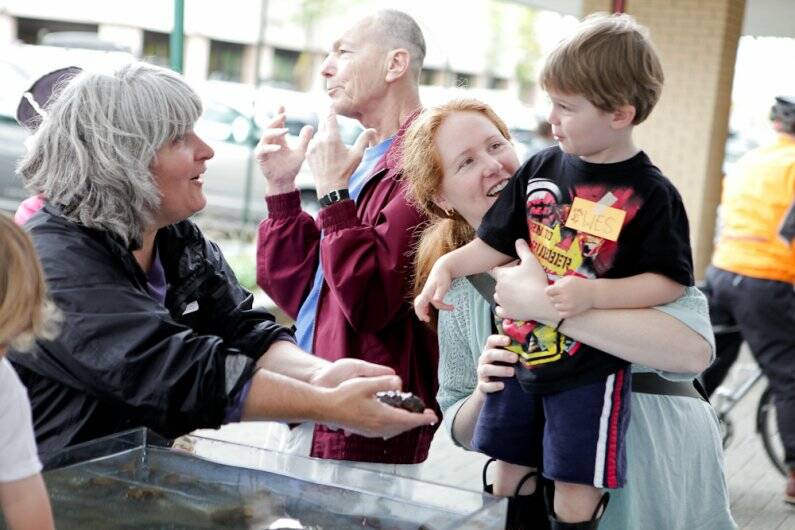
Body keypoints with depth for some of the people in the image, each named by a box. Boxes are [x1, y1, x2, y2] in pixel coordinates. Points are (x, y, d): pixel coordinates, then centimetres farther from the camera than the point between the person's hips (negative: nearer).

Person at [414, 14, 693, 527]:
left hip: (590, 370, -5)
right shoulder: (542, 167, 2)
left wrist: (592, 293, -23)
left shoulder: (651, 195, -13)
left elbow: (671, 281, -13)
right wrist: (449, 265, -5)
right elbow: (498, 243, 10)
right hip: (522, 353, 5)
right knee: (508, 483, 16)